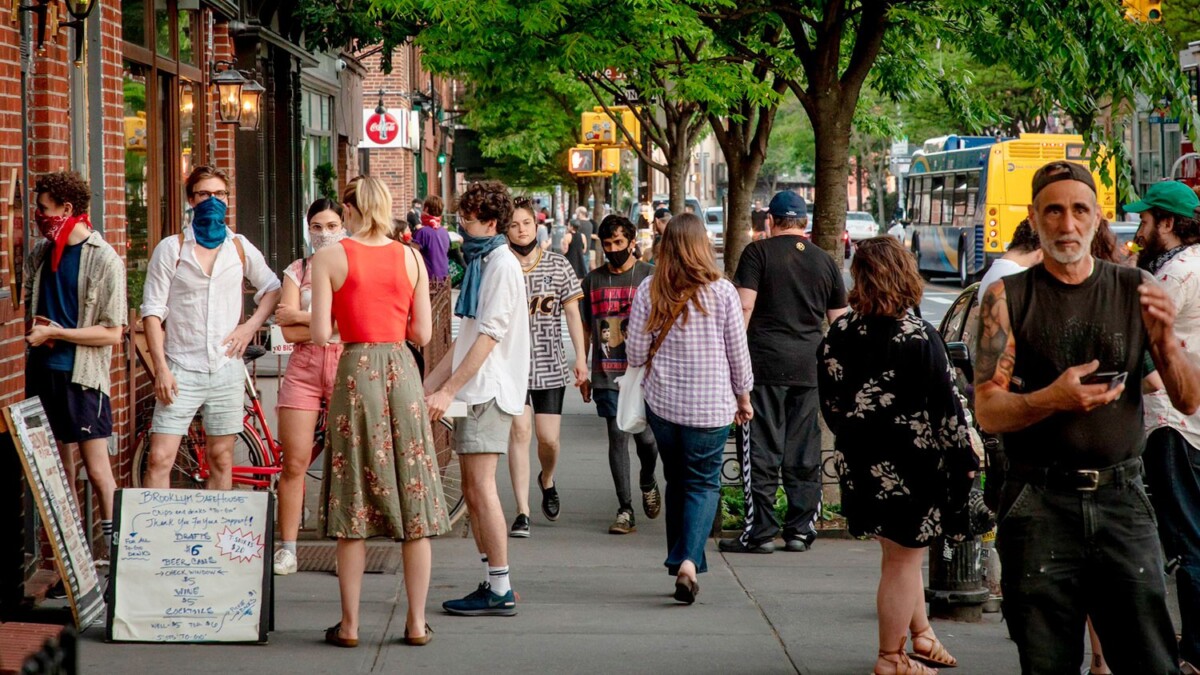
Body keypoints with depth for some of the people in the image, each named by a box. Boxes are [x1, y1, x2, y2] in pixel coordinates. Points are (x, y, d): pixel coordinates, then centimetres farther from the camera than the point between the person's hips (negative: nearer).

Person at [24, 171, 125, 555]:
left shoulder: (104, 260, -10)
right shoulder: (41, 253, 9)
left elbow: (112, 333, -12)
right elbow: (30, 305, 22)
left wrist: (55, 333, -14)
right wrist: (34, 327, -1)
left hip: (82, 376, -6)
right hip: (44, 370, 6)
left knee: (97, 471, -7)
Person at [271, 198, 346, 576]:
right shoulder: (297, 271, 12)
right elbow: (289, 331, 0)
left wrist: (304, 316, -8)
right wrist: (334, 324, -9)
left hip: (347, 366, -1)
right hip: (304, 369, 1)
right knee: (294, 463, -4)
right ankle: (287, 549, 0)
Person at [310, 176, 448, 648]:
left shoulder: (329, 258, -4)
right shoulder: (411, 258, 4)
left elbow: (320, 335, -7)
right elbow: (422, 333, 4)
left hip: (356, 371, -2)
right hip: (402, 372, 2)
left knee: (354, 501, 4)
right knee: (414, 498, 7)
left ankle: (349, 624, 5)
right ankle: (416, 622, 8)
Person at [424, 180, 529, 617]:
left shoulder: (502, 265, -10)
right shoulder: (481, 263, 20)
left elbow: (488, 336, -18)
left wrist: (448, 391, -21)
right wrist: (428, 385, 18)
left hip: (490, 391, -10)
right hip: (474, 392, 10)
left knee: (481, 487, -12)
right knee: (472, 490, 9)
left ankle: (500, 590, -11)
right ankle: (491, 584, 13)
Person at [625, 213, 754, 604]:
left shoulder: (648, 292, -4)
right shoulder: (722, 292, -7)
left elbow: (636, 354, -2)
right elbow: (738, 352, 0)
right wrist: (743, 396, 14)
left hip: (662, 402, 2)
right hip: (711, 406, -2)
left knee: (677, 481, 16)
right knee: (704, 484, 5)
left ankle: (679, 562, 17)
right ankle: (689, 562, -15)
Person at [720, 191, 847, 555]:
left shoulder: (758, 252, -1)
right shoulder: (825, 261, 11)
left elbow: (744, 306, -10)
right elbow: (839, 320, 13)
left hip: (765, 362, -4)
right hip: (810, 367, 4)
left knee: (761, 452, -1)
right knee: (804, 453, 9)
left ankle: (759, 532, -2)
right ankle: (801, 530, 11)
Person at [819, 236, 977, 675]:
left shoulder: (839, 334, -4)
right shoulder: (920, 338, -18)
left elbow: (829, 401, 6)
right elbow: (946, 408, -14)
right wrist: (964, 456, -2)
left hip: (859, 463, 6)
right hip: (909, 467, -6)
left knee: (899, 553, 23)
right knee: (903, 559, 7)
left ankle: (921, 633, 33)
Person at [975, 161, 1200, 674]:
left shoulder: (1136, 291, 7)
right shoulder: (1008, 298, 3)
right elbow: (987, 411, -3)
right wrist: (1052, 399, -22)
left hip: (1122, 498, 1)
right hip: (1038, 503, -1)